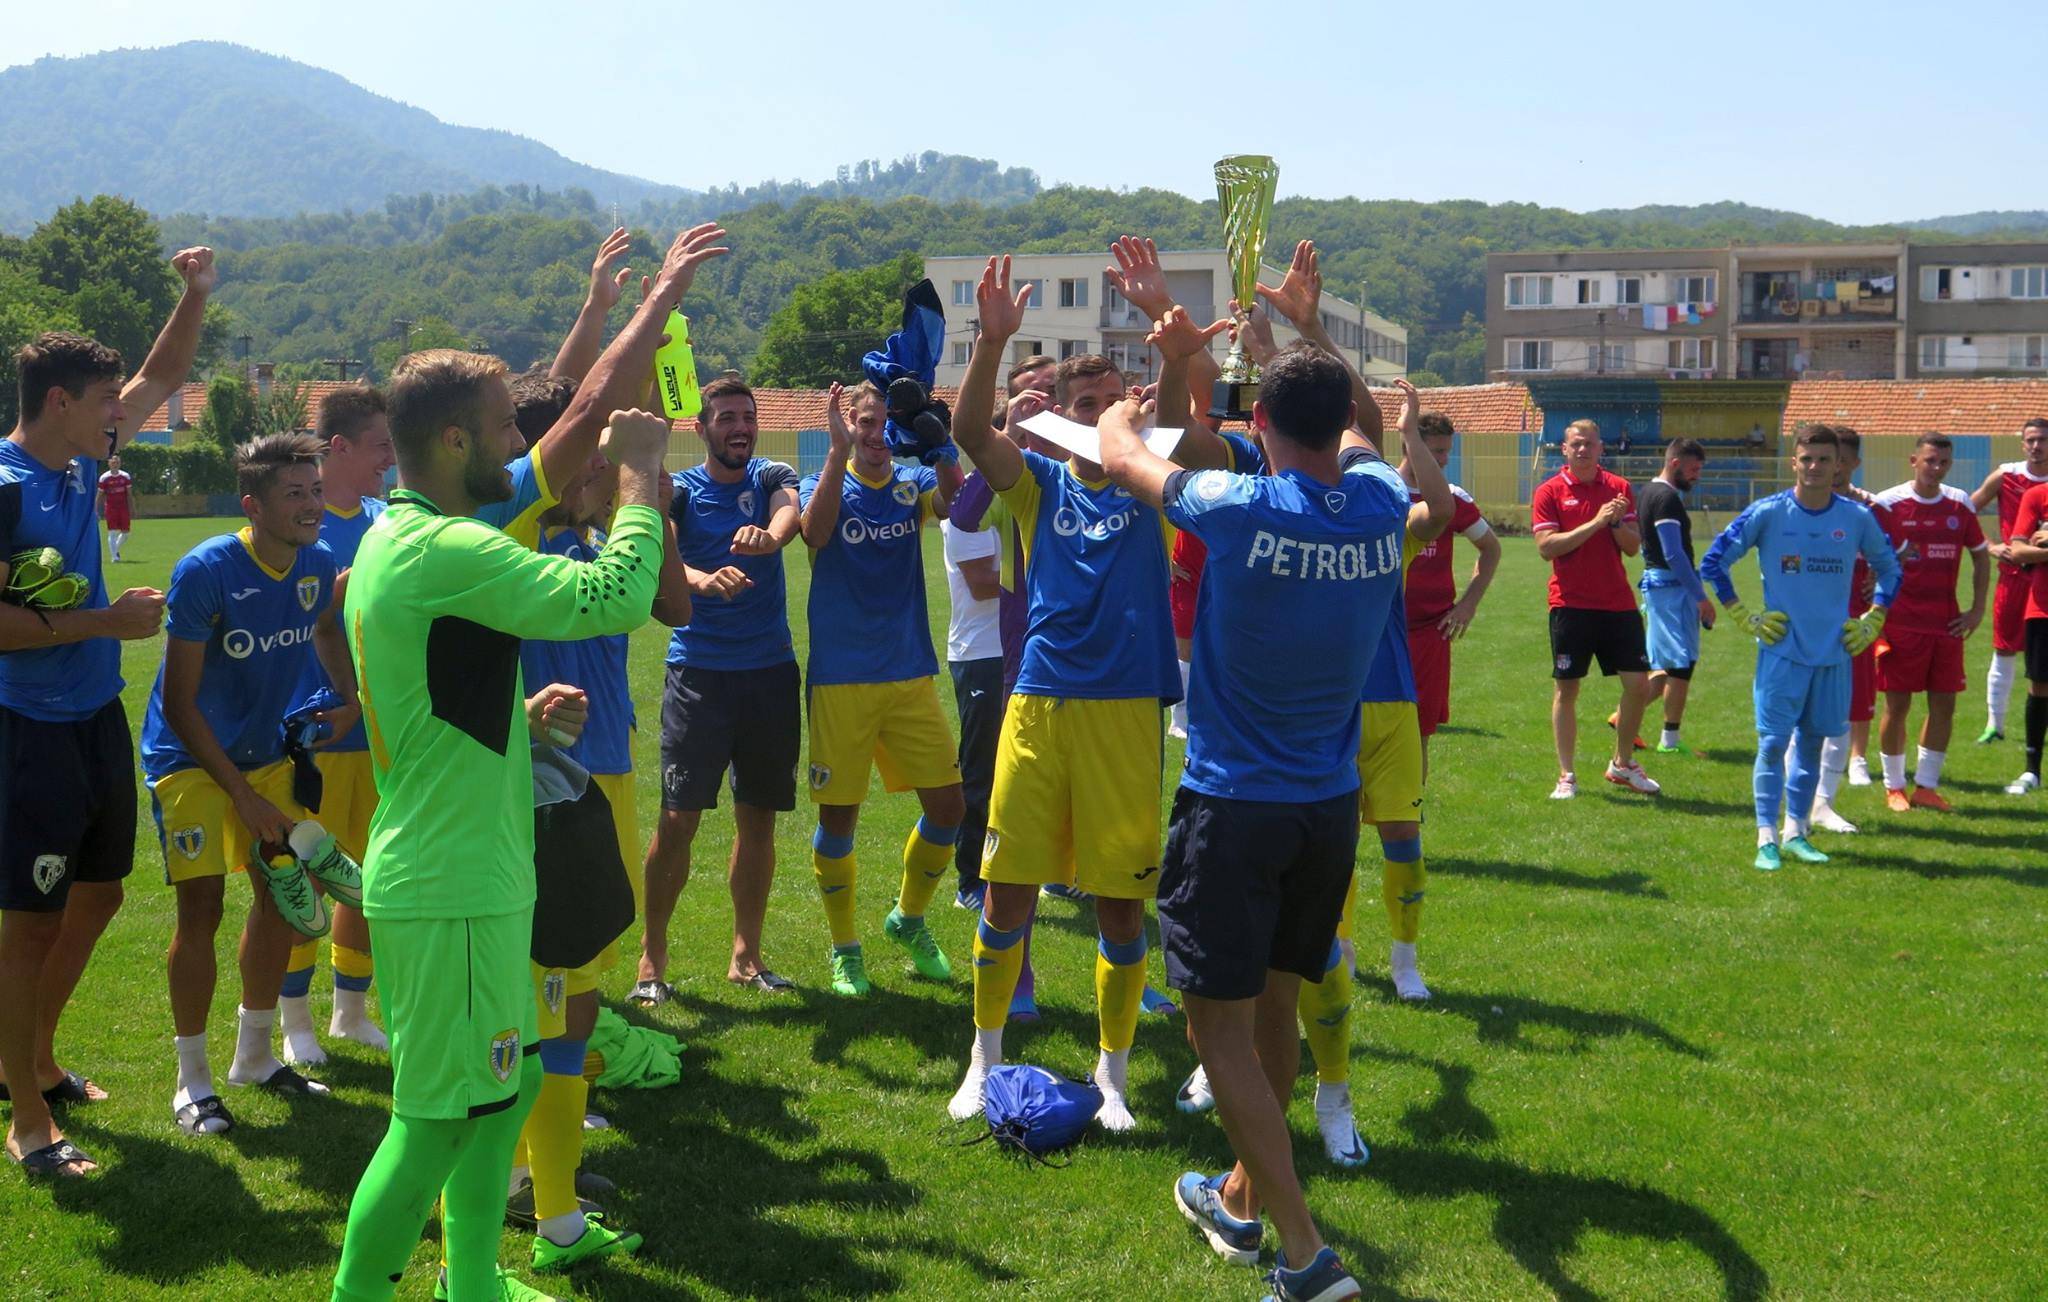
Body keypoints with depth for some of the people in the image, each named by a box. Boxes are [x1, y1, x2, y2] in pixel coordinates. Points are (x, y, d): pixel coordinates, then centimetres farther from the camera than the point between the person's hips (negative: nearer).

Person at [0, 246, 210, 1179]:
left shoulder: (79, 462, 6)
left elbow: (161, 379, 20)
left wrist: (195, 294, 9)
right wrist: (105, 621, -21)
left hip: (98, 723, 9)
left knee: (95, 899, 19)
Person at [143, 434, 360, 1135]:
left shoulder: (318, 564, -7)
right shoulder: (207, 571, -24)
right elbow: (179, 703, -20)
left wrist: (351, 699, 2)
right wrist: (243, 796, -21)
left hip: (266, 753, 6)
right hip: (189, 757, -6)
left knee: (279, 896, 9)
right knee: (201, 906, -10)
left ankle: (254, 1055, 28)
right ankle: (192, 1080, 5)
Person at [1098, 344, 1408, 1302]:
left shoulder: (1242, 510, -17)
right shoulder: (1381, 504, -4)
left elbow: (1119, 453, 1)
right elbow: (1350, 438, 22)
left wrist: (1125, 406, 23)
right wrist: (1314, 356, 31)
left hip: (1236, 804, -6)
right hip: (1332, 803, 6)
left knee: (1221, 1023, -1)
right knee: (1274, 1003, 20)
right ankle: (1243, 1198, 37)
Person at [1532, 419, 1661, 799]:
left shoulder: (1619, 488, 8)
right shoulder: (1549, 492, -1)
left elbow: (1633, 547, 6)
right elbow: (1546, 547, -12)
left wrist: (1617, 522, -13)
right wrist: (1594, 523, -17)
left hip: (1618, 603, 3)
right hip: (1571, 605, -3)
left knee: (1639, 684, 2)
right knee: (1567, 689, 0)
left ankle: (1623, 764, 20)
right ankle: (1566, 777, 8)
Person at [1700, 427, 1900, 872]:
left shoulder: (1857, 518, 2)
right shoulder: (1768, 512, -6)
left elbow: (1889, 569, 18)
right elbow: (1713, 562, 0)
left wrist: (1872, 621, 10)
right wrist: (1743, 618, -2)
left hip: (1834, 652, 3)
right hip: (1781, 649, -3)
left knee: (1812, 743, 10)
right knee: (1773, 743, -5)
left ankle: (1796, 834, 20)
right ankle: (1766, 839, 1)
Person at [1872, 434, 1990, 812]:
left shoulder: (1960, 504, 6)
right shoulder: (1888, 504, -6)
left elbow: (1981, 555, 16)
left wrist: (1977, 610, 9)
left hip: (1946, 623, 4)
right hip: (1901, 622, -4)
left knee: (1944, 703, 3)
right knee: (1898, 705, 0)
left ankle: (1926, 787, 14)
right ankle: (1894, 788, 13)